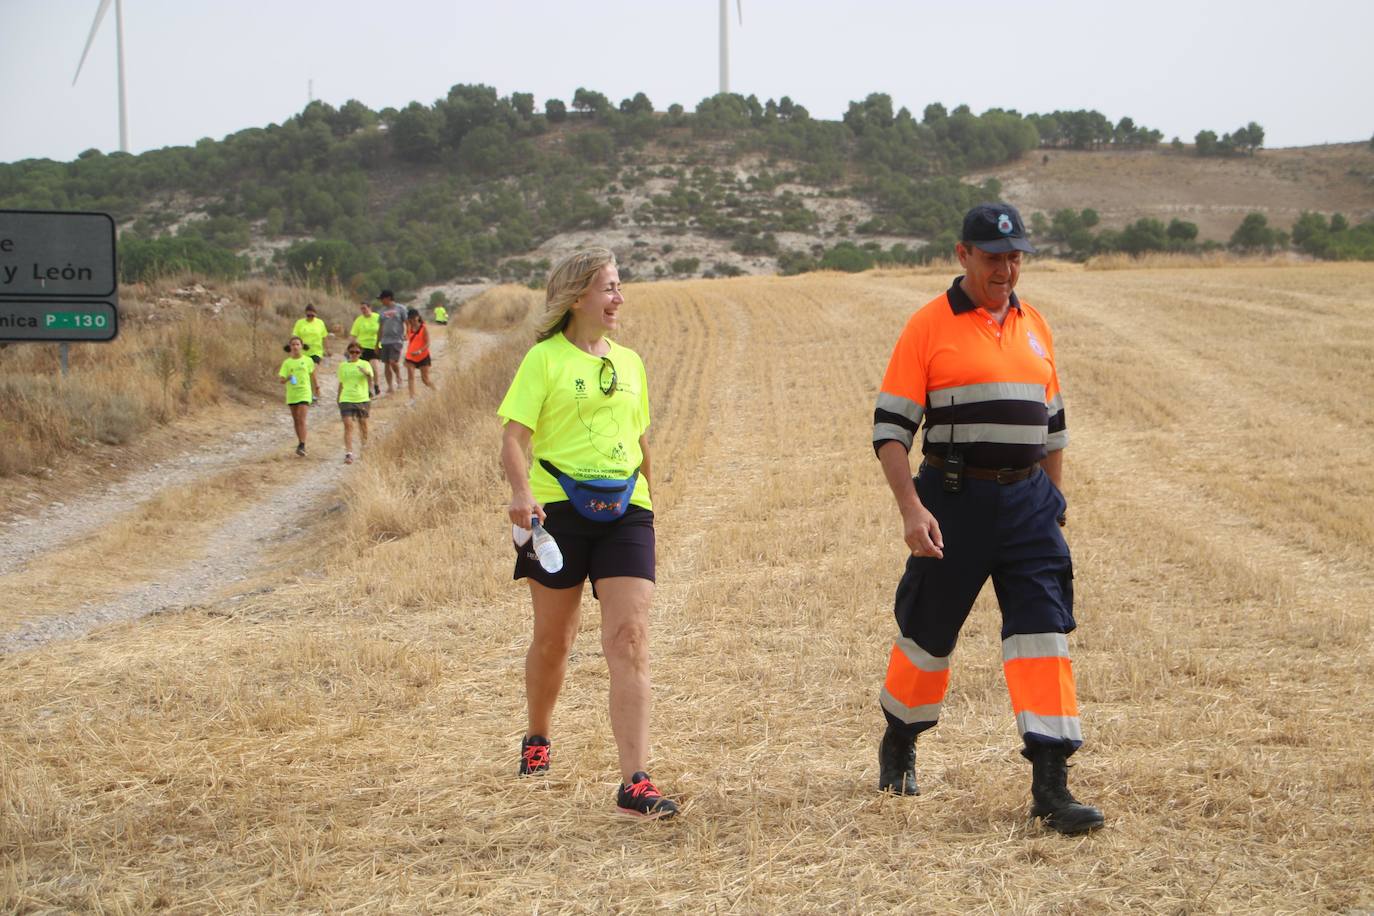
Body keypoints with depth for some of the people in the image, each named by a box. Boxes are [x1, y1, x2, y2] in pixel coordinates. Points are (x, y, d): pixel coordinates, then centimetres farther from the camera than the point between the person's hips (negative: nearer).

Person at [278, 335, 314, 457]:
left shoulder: (308, 360, -1)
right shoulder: (287, 362, 1)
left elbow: (312, 373, 17)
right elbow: (282, 381, -1)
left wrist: (316, 384, 30)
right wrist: (287, 378, -23)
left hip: (304, 393, -3)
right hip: (291, 394, 3)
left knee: (301, 420, -14)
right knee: (296, 421, 13)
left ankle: (302, 446, -17)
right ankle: (300, 444, 26)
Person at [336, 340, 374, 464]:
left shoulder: (365, 364, 1)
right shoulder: (343, 366, 8)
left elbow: (371, 379, -15)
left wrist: (367, 374, -37)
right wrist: (338, 399, 21)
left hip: (362, 399, 0)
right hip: (346, 400, 0)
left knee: (363, 424, 12)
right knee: (348, 425, -11)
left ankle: (364, 444, 39)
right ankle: (348, 453, -15)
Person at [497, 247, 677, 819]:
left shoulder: (629, 363, 14)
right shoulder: (545, 359, -1)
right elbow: (514, 437, -9)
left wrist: (646, 496, 24)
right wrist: (521, 492, -26)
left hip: (625, 510, 3)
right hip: (559, 509, -3)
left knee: (630, 638, -12)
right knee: (553, 639, 11)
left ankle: (634, 784, -17)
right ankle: (537, 739, 40)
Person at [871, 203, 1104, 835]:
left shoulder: (1034, 327, 12)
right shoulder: (929, 327, -5)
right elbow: (891, 427, -8)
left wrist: (1053, 502, 17)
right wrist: (912, 508, -18)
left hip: (1028, 500, 4)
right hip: (954, 498, -4)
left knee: (1044, 633, -7)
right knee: (929, 629, 10)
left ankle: (1050, 784, -7)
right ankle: (899, 742, 36)